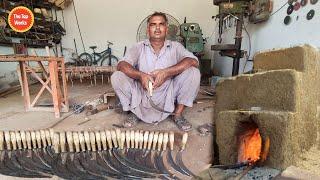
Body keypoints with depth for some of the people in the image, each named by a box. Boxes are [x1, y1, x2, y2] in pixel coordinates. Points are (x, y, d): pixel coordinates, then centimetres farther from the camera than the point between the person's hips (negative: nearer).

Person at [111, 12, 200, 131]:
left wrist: (166, 72, -30)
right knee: (116, 77, -18)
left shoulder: (175, 47, -2)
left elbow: (193, 61, -18)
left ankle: (178, 114, -2)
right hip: (142, 96, 1)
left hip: (168, 98, 0)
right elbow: (121, 65, -13)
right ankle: (134, 112, 5)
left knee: (193, 73, -19)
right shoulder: (139, 47, 0)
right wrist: (140, 75, -33)